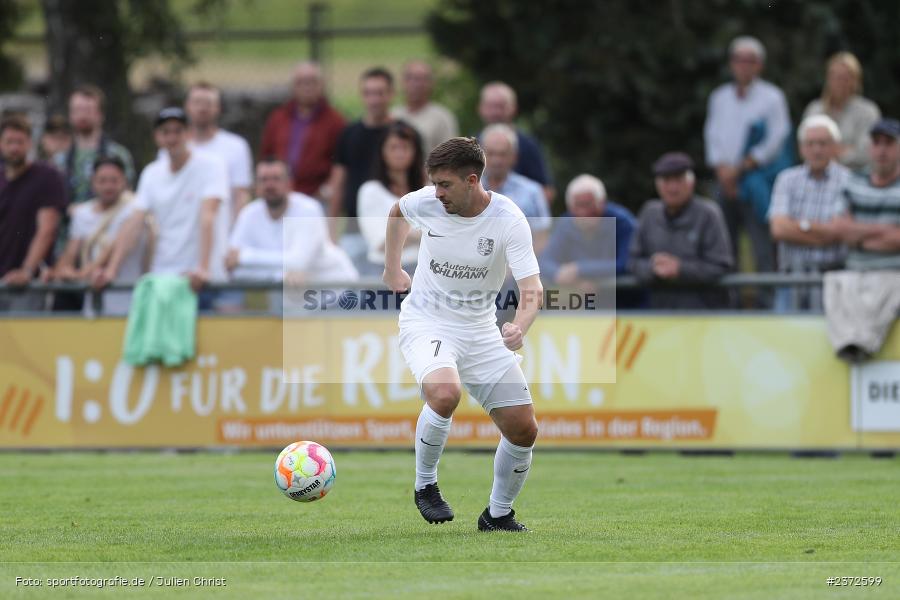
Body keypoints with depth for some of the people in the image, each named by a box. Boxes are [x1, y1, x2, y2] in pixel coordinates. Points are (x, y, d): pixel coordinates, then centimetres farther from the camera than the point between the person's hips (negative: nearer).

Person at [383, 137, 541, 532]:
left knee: (523, 430, -3)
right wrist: (392, 269, 17)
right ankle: (425, 485, -11)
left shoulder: (508, 220, -17)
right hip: (425, 322, -2)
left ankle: (498, 515, 20)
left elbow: (533, 291, -24)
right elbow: (397, 211, 16)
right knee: (445, 393, -34)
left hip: (480, 330, 2)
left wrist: (520, 328, -44)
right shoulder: (426, 203, -11)